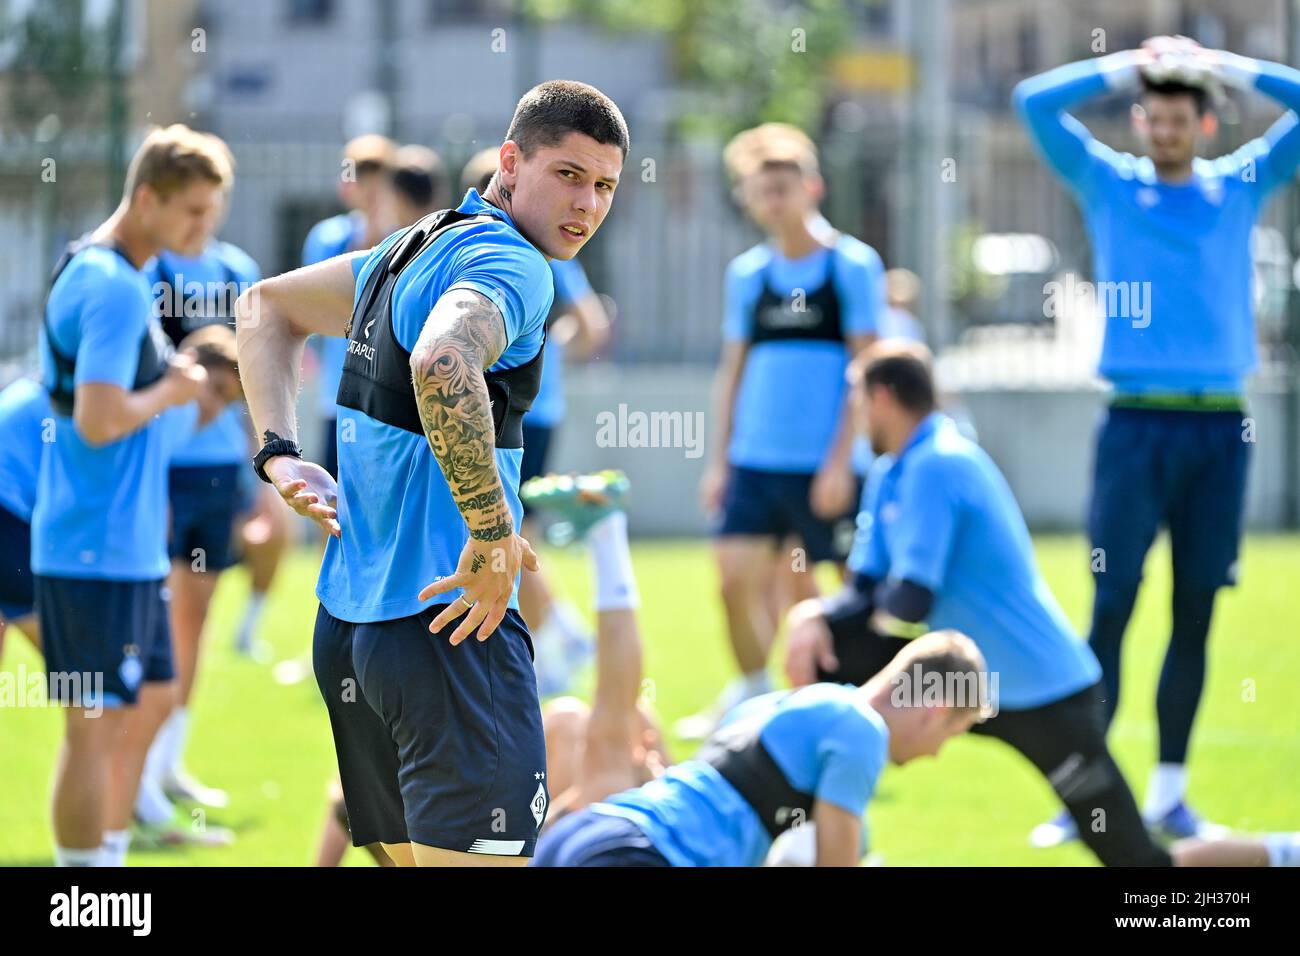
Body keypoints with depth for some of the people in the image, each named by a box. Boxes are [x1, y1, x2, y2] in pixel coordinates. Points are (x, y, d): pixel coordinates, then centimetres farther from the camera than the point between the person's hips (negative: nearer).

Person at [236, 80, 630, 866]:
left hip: (347, 625, 10)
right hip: (447, 627, -10)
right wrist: (493, 533, -27)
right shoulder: (511, 265, -13)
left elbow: (267, 306, 31)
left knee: (419, 859, 17)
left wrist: (280, 453, 19)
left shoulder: (410, 250, 17)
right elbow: (440, 364, -35)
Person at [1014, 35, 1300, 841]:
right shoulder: (1107, 184, 7)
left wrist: (1224, 67, 3)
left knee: (1195, 614, 5)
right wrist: (1126, 68, 1)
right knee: (1112, 606, -7)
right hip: (1137, 424, -2)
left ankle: (1170, 790, 12)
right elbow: (1036, 101, -1)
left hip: (1220, 426, 2)